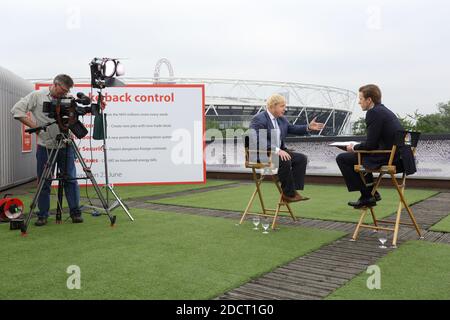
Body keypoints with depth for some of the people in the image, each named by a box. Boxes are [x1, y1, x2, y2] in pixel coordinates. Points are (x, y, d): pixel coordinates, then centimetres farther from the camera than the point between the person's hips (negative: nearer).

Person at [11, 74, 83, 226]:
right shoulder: (37, 96, 0)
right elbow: (17, 110, -4)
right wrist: (33, 125, -11)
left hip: (65, 146, 2)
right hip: (45, 146, -1)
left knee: (71, 179, 2)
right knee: (44, 182, 6)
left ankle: (75, 212, 10)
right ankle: (42, 215, 16)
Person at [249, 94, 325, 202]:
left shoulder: (281, 119, 14)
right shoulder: (259, 119, -14)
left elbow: (292, 128, 15)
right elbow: (258, 141, -25)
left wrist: (309, 127, -2)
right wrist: (276, 150, -32)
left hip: (278, 151, 9)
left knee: (302, 158, -6)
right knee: (285, 161, -32)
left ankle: (292, 190, -9)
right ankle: (289, 193, -17)